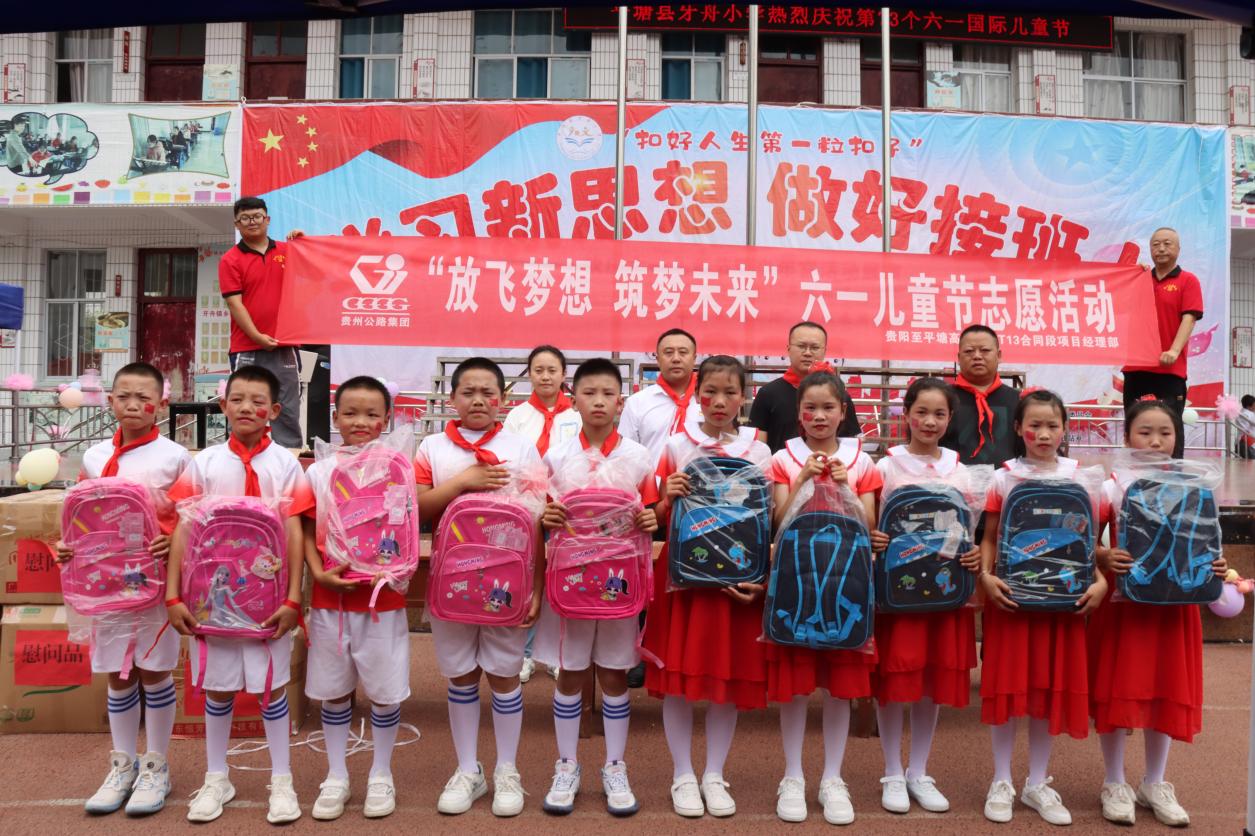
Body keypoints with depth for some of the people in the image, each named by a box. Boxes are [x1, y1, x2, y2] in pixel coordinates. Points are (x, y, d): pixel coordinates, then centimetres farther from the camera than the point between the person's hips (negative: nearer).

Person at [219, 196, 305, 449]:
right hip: (247, 349, -2)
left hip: (284, 347, 2)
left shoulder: (287, 251, 11)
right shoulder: (230, 260, 2)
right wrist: (257, 336, -15)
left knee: (288, 409, 4)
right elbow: (235, 304, -5)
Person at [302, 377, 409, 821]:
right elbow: (308, 533, 3)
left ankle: (380, 776, 27)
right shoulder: (318, 473, 1)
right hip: (329, 599, 2)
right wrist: (319, 573, -12)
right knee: (333, 691, 13)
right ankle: (336, 778, 30)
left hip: (383, 599, -1)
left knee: (386, 692, 8)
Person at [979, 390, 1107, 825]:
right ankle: (1002, 781, 19)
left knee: (1051, 687, 8)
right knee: (1006, 685, 3)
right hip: (1011, 593, -1)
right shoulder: (1004, 477, 0)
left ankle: (1037, 783, 23)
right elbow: (989, 536, 2)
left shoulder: (1078, 476, 3)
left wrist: (1099, 580, -10)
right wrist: (986, 576, -14)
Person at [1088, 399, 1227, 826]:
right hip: (1123, 603, -3)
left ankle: (1155, 784, 28)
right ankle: (1115, 784, 18)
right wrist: (1105, 558, -25)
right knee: (1118, 691, 0)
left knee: (1167, 690, 10)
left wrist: (1214, 565, -8)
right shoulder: (1112, 487, -4)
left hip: (1174, 604, 3)